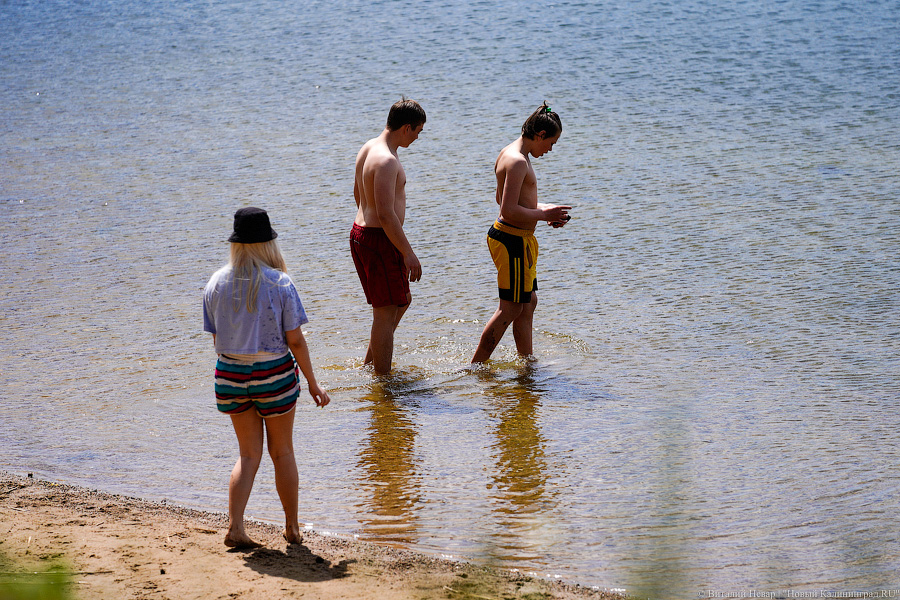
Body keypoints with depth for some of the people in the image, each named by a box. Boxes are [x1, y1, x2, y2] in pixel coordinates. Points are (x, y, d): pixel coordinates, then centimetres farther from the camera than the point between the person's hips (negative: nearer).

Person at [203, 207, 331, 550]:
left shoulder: (217, 283, -3)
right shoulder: (279, 283, -12)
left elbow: (216, 338, 4)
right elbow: (295, 340, -10)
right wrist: (313, 383, -1)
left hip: (231, 372, 3)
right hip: (274, 373, -3)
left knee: (249, 453, 14)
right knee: (282, 451, 13)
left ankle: (235, 526, 0)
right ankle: (292, 528, 24)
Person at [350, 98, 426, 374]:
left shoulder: (368, 148, 9)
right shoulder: (386, 160, -22)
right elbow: (386, 214, -27)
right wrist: (408, 253, -21)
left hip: (360, 232, 10)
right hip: (379, 240, -10)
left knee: (403, 300, 22)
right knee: (386, 313, 0)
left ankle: (369, 362, 27)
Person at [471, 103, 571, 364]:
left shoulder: (510, 154, 13)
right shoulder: (517, 162, -20)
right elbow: (509, 211, -26)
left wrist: (542, 208, 17)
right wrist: (544, 215, -14)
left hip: (515, 239, 11)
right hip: (512, 241, -11)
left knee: (528, 301, 19)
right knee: (511, 308, -3)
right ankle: (476, 366, 2)